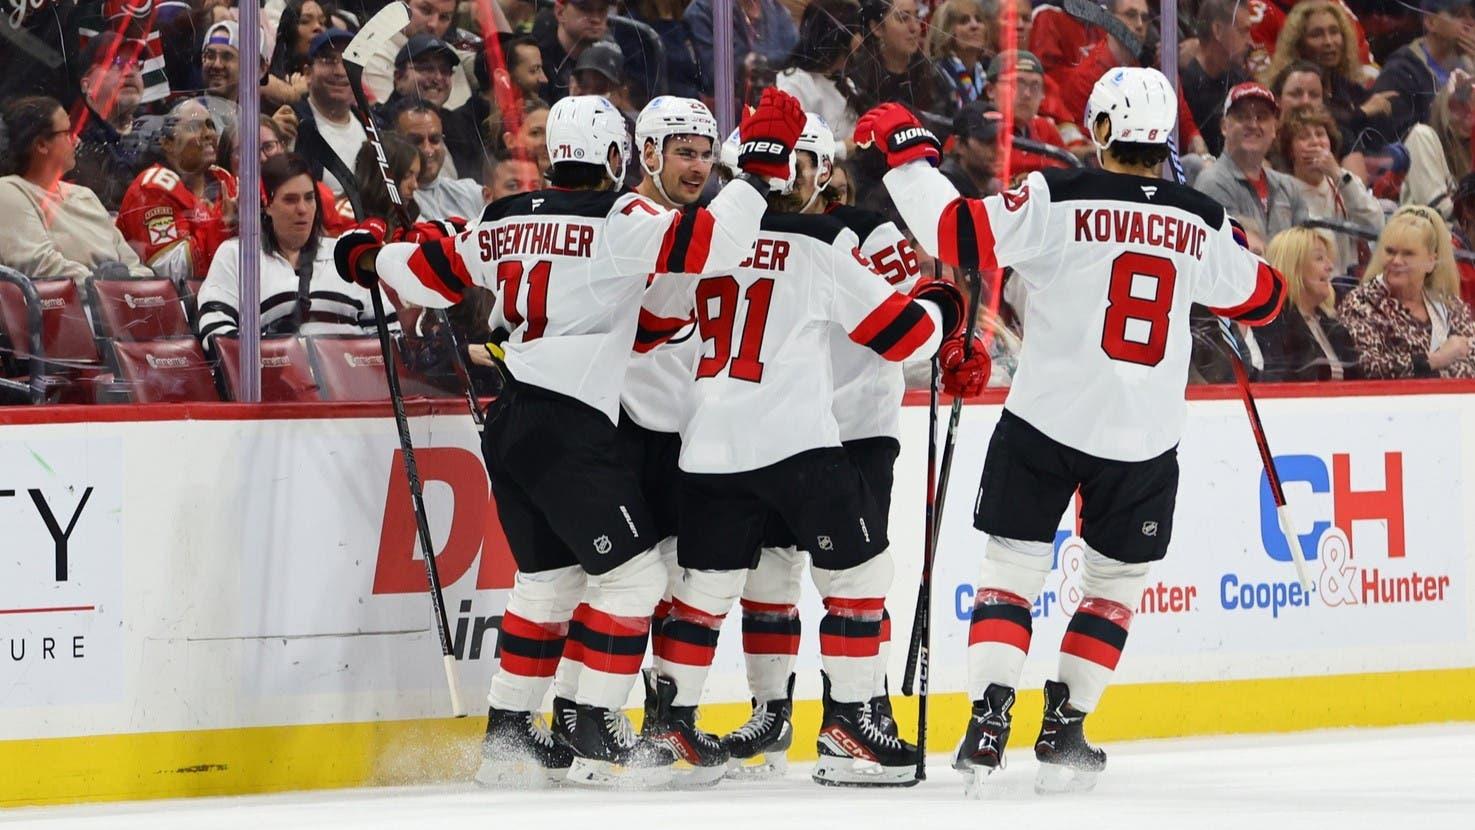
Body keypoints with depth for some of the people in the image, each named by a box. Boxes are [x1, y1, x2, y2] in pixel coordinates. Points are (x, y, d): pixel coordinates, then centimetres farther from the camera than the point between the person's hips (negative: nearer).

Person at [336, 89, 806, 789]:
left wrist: (372, 259, 40)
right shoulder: (619, 219, -8)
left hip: (509, 425, 8)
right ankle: (590, 735, -3)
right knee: (631, 570, -1)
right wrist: (760, 166, -8)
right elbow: (709, 245, -17)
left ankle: (507, 733, 20)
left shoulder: (504, 221, 12)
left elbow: (433, 275, 21)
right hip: (571, 429, -8)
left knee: (550, 575, 19)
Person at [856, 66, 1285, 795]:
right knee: (1116, 582, 19)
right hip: (1145, 438, 2)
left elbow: (955, 232, -15)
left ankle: (989, 720, -7)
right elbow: (1257, 297, 19)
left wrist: (905, 149, -3)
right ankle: (1063, 731, 17)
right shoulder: (1202, 224, 2)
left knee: (1012, 568, 7)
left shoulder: (1057, 201, -11)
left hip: (1046, 422, -2)